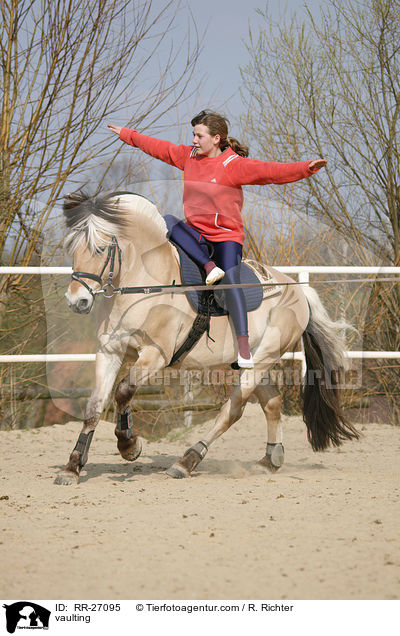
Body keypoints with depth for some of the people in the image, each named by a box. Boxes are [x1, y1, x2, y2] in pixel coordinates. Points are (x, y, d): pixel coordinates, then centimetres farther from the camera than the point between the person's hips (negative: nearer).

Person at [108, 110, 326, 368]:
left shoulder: (234, 165, -14)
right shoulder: (188, 156, 4)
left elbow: (269, 171, -24)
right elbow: (158, 147, 16)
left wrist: (305, 168, -37)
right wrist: (126, 134, 24)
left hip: (226, 234, -6)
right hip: (196, 229, 6)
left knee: (231, 281, -22)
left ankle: (244, 346, -24)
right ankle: (208, 265, -24)